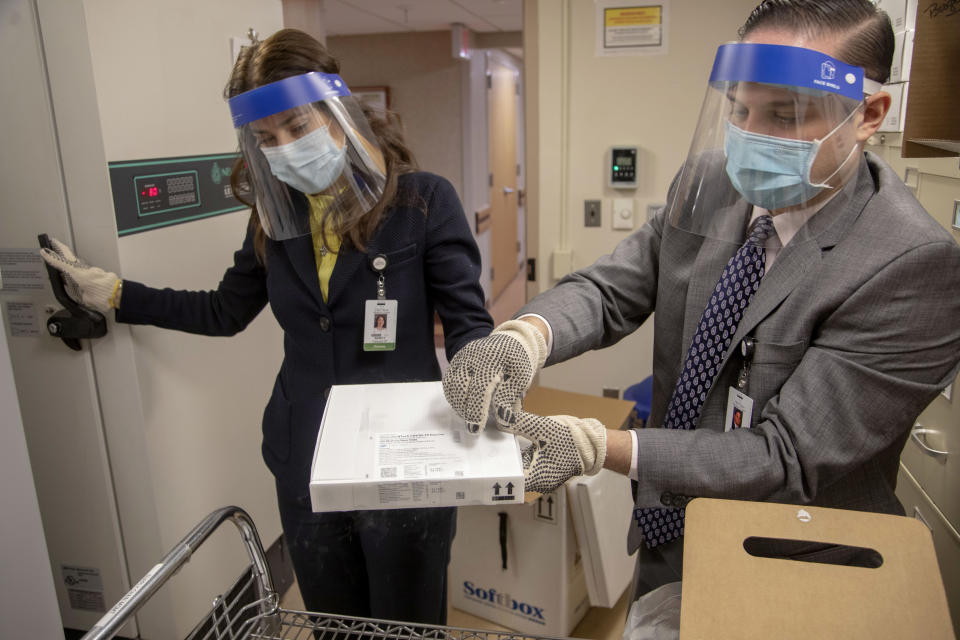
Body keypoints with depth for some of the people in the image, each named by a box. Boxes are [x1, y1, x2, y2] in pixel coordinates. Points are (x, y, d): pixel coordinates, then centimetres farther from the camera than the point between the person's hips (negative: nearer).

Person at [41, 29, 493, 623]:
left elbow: (467, 323, -10)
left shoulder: (423, 200, -12)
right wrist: (114, 293, 16)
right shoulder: (275, 215, 2)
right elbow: (225, 312, 16)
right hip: (306, 471, 5)